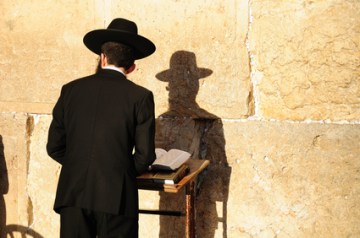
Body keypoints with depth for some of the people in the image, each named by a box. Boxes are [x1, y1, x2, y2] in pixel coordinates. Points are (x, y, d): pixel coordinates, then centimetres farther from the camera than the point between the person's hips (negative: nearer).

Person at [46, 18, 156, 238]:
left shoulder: (71, 89, 5)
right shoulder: (140, 96, -3)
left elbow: (54, 147, 8)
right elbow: (145, 154, -3)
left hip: (72, 194, 3)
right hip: (117, 196, -2)